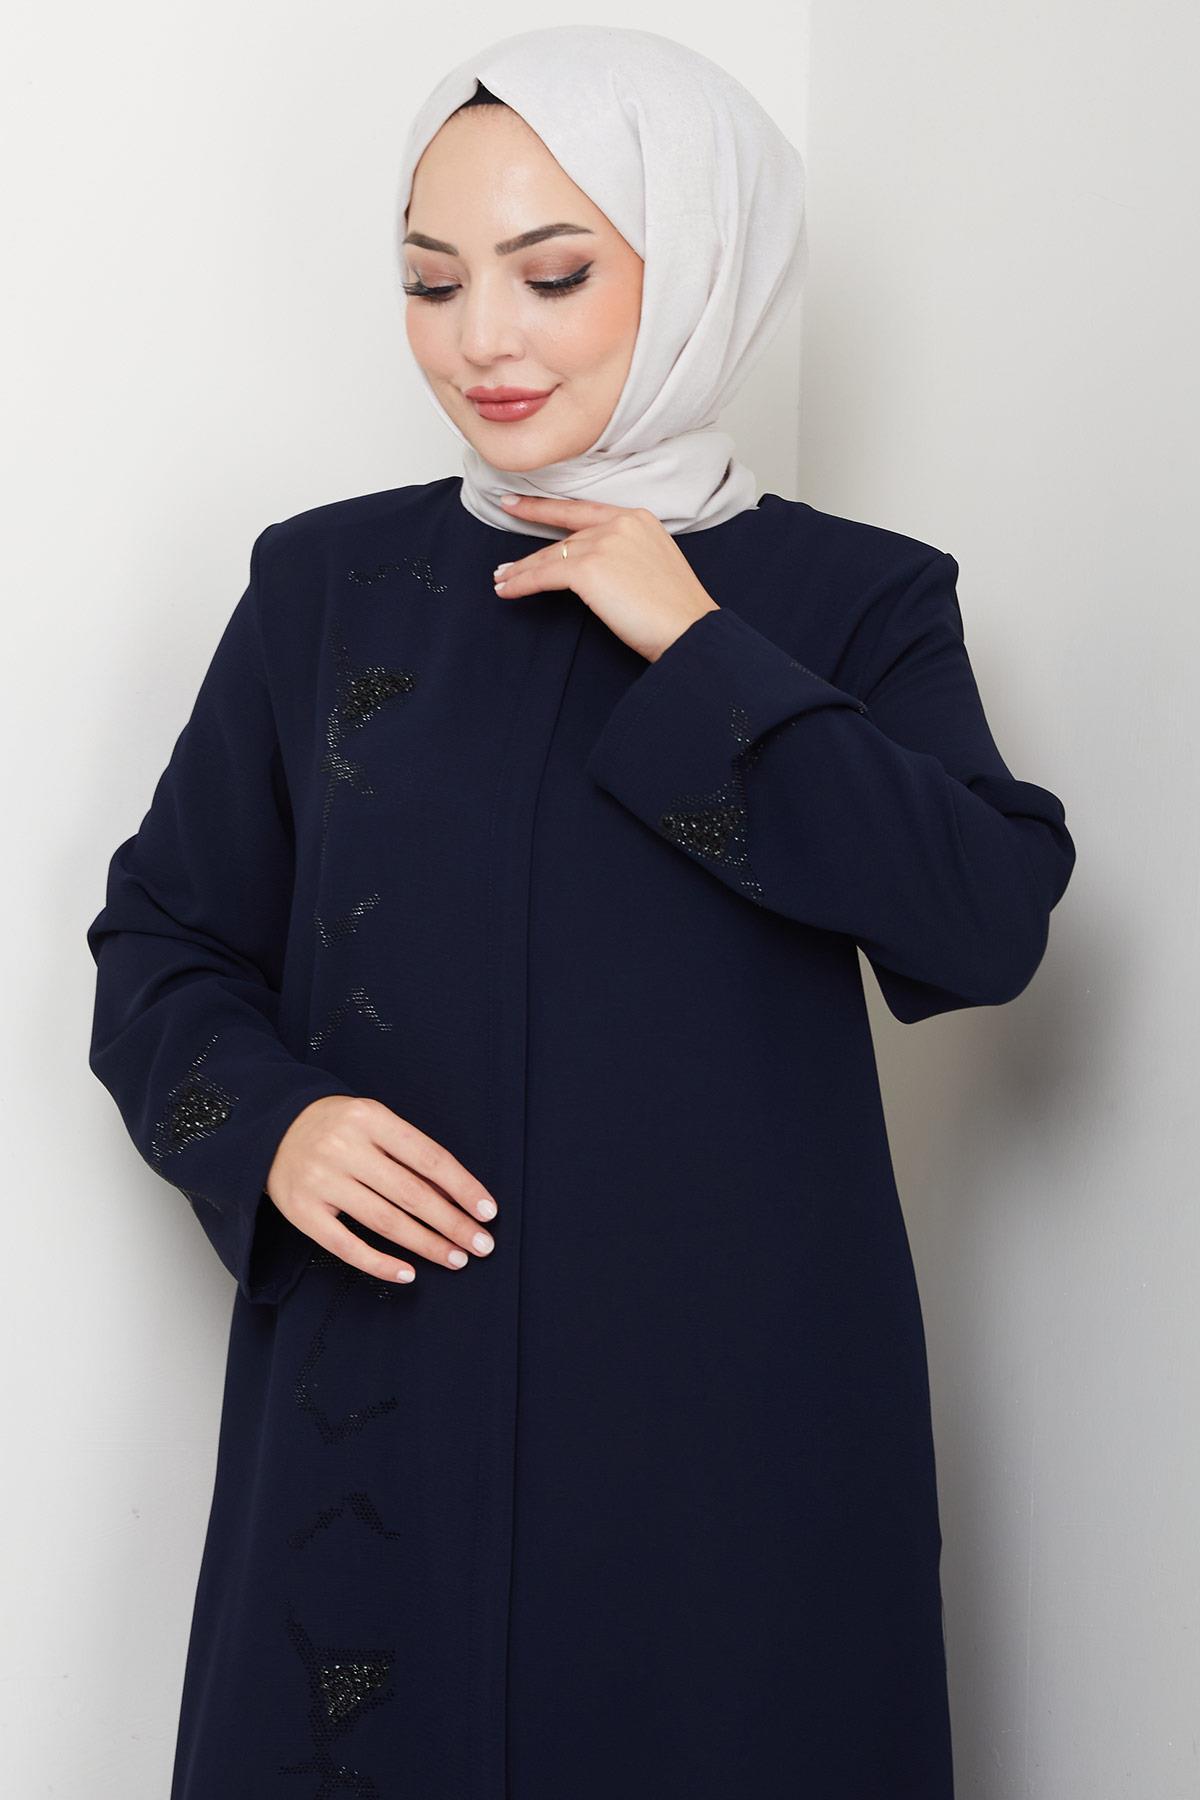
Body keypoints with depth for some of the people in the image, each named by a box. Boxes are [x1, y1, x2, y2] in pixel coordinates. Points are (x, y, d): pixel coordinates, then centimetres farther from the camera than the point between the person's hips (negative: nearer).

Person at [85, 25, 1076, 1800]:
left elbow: (990, 925, -13)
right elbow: (162, 939, 8)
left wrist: (696, 657, -13)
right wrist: (266, 1126, -12)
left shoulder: (856, 601, 1)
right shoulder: (326, 585, 4)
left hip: (743, 1406, -1)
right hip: (386, 1397, 1)